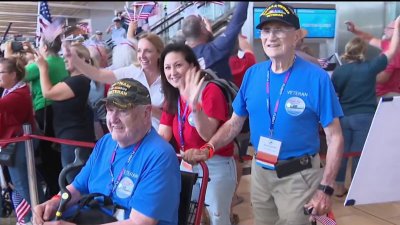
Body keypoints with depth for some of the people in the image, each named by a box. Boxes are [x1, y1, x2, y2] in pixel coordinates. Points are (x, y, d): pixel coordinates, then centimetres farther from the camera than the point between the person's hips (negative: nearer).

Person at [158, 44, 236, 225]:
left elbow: (208, 135, -27)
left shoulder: (210, 90, -18)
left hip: (216, 165, -7)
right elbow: (162, 135, -1)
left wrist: (194, 104, -41)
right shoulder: (172, 96, 4)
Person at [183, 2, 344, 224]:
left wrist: (326, 188, -15)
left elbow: (335, 137, -12)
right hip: (260, 172, 5)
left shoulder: (316, 77, -15)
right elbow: (234, 123, 5)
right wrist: (207, 149, -10)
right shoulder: (252, 74, -2)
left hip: (298, 176, -4)